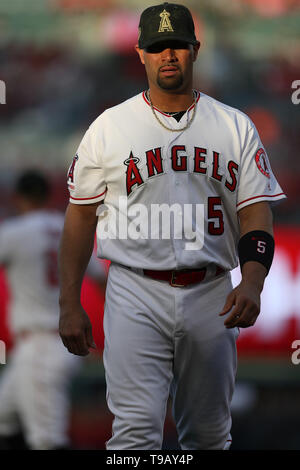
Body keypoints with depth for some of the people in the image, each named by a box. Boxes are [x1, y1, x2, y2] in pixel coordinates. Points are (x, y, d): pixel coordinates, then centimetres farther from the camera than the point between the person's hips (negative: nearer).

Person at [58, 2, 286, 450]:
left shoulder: (236, 127, 7)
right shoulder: (109, 127, 4)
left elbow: (257, 212, 2)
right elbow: (81, 214, 8)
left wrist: (251, 283, -17)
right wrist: (70, 304, 2)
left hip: (211, 296, 2)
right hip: (136, 295, -2)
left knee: (210, 434, 11)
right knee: (136, 431, -14)